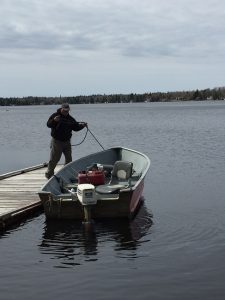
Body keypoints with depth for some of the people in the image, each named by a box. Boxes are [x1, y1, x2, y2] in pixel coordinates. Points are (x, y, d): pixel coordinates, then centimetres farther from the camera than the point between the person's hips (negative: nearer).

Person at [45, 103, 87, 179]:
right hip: (57, 141, -5)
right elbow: (48, 124, -13)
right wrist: (54, 121, -32)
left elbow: (76, 127, 9)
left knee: (69, 158, 10)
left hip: (67, 141, 5)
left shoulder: (70, 118, 8)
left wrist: (82, 125, -9)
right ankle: (49, 173, 7)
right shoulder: (55, 115, -5)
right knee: (54, 158, -4)